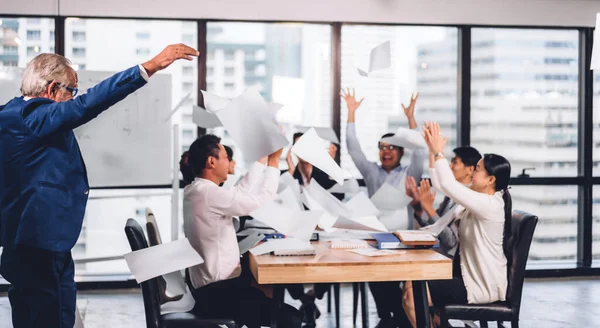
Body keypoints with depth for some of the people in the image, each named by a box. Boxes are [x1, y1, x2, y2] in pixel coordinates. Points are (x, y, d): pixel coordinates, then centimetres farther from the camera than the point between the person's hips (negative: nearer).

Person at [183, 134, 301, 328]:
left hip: (212, 285, 11)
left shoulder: (196, 190, 8)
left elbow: (242, 192, 18)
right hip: (217, 294, -11)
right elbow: (261, 200, -19)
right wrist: (273, 160, -9)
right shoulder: (209, 194, -22)